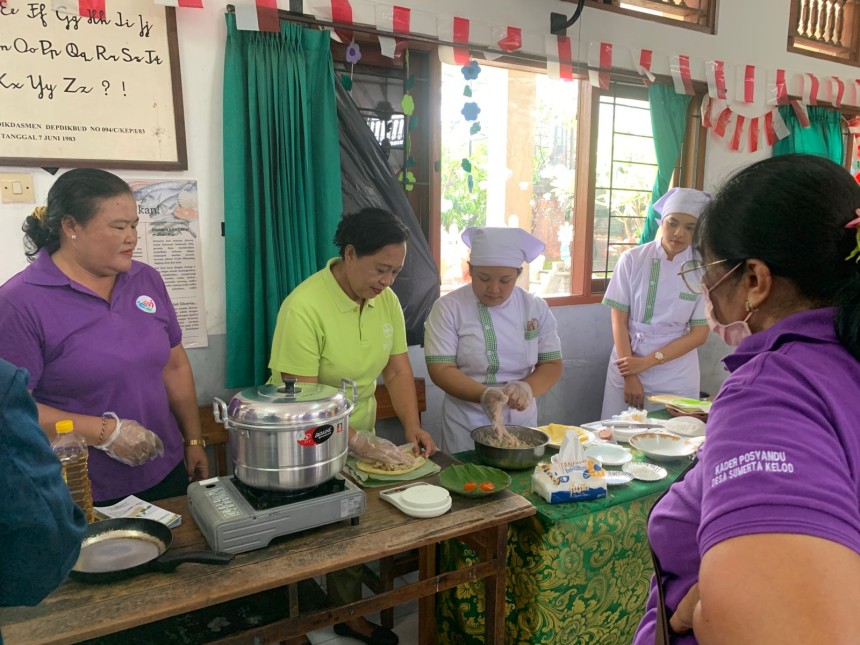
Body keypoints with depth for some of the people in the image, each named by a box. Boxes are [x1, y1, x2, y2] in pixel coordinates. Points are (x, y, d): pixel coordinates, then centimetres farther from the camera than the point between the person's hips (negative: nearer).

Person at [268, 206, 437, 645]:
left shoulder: (386, 299, -4)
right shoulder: (304, 307, -26)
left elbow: (397, 369, 1)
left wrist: (412, 426, -11)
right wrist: (360, 441, -30)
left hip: (358, 440, 6)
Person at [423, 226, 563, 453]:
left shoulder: (536, 308, 0)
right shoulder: (448, 308, -10)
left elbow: (552, 364, 2)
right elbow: (441, 369, -14)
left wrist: (527, 387, -18)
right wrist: (484, 395, -29)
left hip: (521, 422, 3)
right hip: (466, 427, -3)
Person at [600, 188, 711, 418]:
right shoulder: (632, 259, -5)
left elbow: (699, 333, -4)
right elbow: (619, 320, -4)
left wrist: (647, 361, -11)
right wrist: (629, 376, -8)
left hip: (676, 379, 0)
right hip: (626, 367, 0)